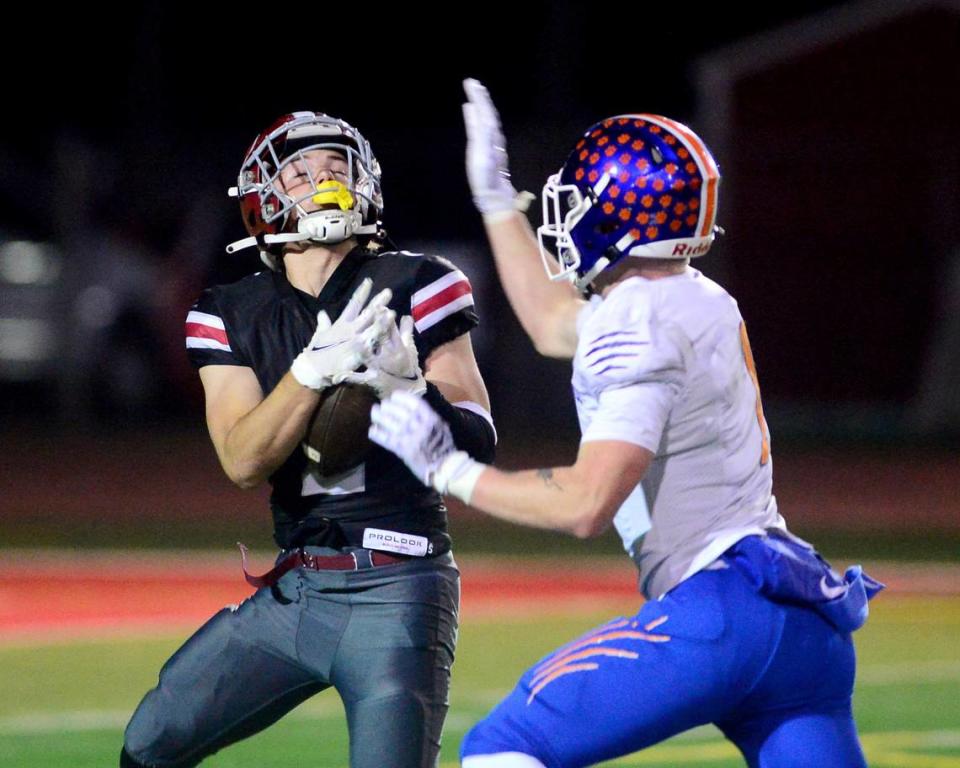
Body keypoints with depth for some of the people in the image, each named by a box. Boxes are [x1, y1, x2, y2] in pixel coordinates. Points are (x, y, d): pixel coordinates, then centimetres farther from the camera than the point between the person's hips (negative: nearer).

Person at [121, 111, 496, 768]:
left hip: (396, 590, -5)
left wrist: (408, 388, -25)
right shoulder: (232, 316, 6)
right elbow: (244, 461, -8)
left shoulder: (415, 289, -4)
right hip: (293, 590, 5)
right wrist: (315, 370, -23)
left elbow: (479, 444, -5)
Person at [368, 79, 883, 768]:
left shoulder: (637, 324, -10)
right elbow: (556, 325, 38)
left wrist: (449, 469, -8)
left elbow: (587, 504, -19)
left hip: (723, 613, -9)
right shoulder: (700, 304, 18)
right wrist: (496, 197, 44)